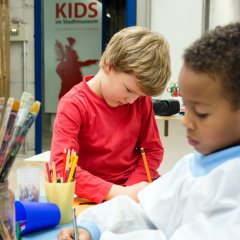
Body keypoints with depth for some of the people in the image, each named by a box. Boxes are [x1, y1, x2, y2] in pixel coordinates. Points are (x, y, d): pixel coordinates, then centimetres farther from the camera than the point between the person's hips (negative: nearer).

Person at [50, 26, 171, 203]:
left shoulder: (141, 99, -1)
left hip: (137, 187, 4)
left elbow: (153, 149, 4)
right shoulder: (73, 105, -15)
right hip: (97, 198, -4)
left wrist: (131, 189, -13)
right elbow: (61, 167, -24)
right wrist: (118, 193, -31)